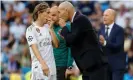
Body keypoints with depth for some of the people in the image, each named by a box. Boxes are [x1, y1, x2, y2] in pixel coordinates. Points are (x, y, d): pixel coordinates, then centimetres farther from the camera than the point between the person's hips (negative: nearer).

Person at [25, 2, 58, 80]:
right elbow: (34, 48, -16)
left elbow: (56, 45, 7)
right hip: (39, 66, -6)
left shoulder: (47, 27, 11)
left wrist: (51, 28, 1)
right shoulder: (31, 29, -6)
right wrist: (43, 64, -28)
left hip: (51, 65, 6)